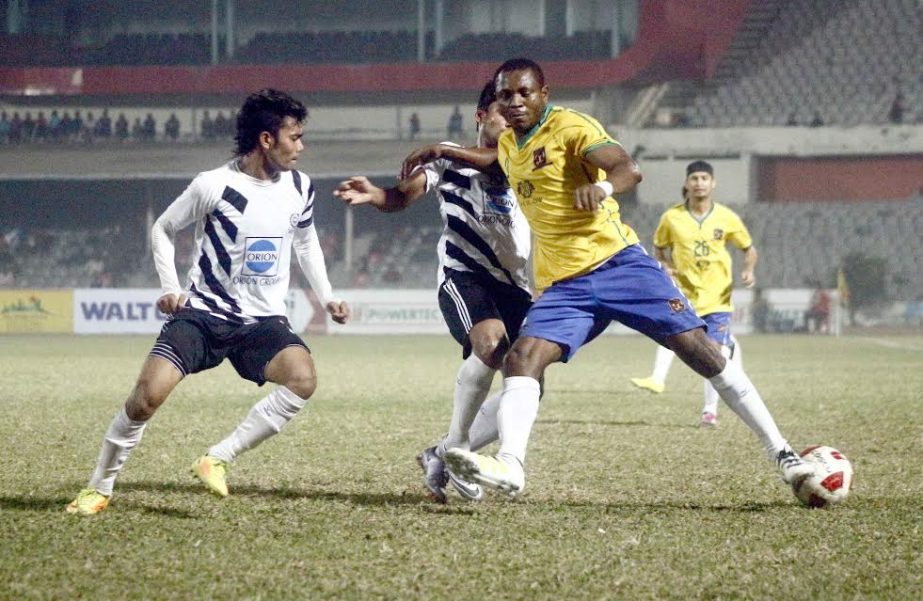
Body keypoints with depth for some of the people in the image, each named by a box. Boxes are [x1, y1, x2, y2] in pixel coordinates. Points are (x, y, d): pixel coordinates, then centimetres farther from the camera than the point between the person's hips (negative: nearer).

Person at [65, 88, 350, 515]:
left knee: (303, 378, -27)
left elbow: (305, 242, 22)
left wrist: (326, 297, 13)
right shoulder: (213, 186, -11)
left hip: (263, 321, 3)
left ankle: (218, 460, -17)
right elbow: (162, 229, 4)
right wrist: (170, 288, -8)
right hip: (202, 314, -3)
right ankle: (99, 488, 2)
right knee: (148, 394, -19)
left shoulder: (300, 188, 2)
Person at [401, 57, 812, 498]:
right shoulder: (510, 144, 15)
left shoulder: (569, 127, -8)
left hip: (617, 263, -6)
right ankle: (509, 464, -35)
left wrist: (602, 187, -46)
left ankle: (780, 452, -6)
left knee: (697, 348, -12)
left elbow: (628, 169, -24)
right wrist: (440, 151, 30)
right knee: (522, 357, -19)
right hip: (562, 285, 6)